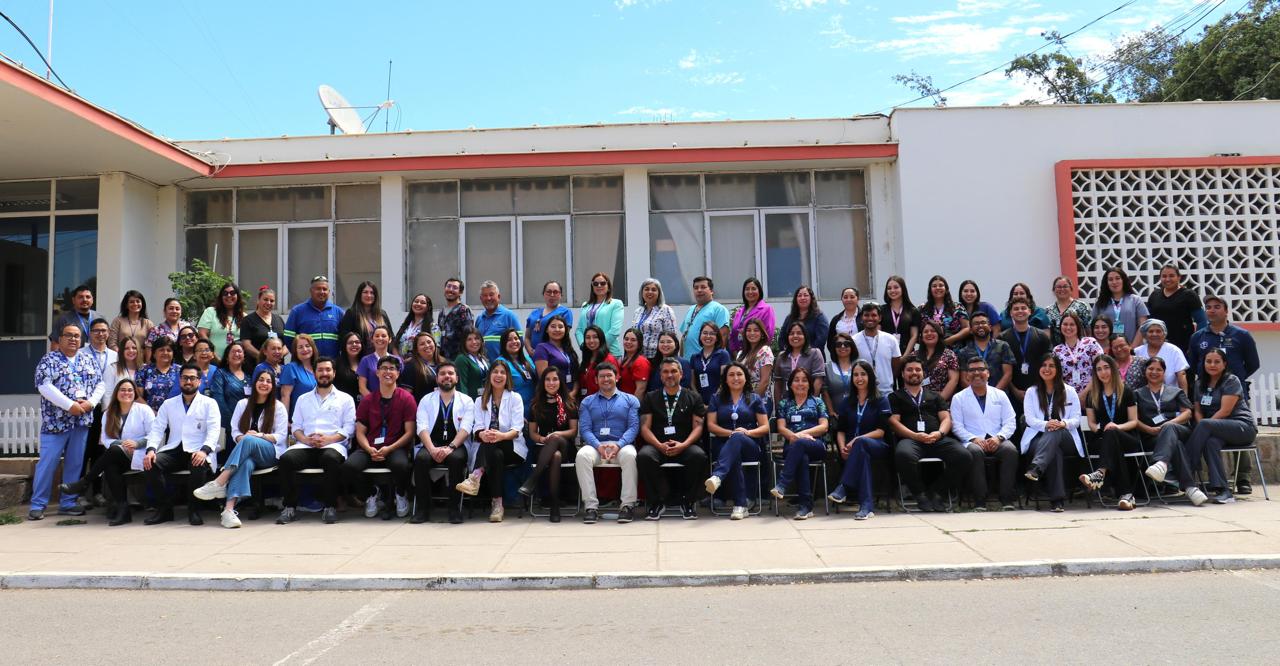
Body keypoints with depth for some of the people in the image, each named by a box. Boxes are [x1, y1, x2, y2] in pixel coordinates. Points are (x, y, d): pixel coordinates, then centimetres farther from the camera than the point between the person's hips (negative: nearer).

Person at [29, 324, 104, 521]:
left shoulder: (87, 360, 13)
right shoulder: (49, 359, -1)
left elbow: (99, 384, 11)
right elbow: (44, 386, -13)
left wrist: (90, 402, -7)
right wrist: (69, 405, -18)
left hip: (82, 421, 4)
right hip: (56, 420, -4)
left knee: (75, 463, 8)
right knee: (48, 463, -3)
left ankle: (68, 503, 16)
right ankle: (37, 505, 5)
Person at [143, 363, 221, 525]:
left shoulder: (209, 404, 8)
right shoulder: (169, 404, 19)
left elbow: (214, 431, -5)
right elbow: (157, 429, 10)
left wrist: (204, 450, -25)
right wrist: (151, 449, -11)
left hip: (197, 452, -3)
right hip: (173, 451, 4)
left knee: (199, 466, -36)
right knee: (151, 463, -25)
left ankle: (194, 509, -15)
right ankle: (164, 508, -9)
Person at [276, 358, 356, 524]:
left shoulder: (345, 399, 16)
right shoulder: (303, 399, 26)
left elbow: (349, 428, 6)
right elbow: (296, 427, 18)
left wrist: (328, 439, -11)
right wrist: (306, 439, -5)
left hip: (333, 444, -3)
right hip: (306, 446, 3)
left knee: (331, 458, -38)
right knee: (286, 458, -29)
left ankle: (330, 506, -26)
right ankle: (290, 507, -21)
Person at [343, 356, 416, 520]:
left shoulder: (406, 399, 4)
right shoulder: (367, 401, 12)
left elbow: (409, 432, -1)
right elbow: (360, 432, 9)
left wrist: (389, 448, -14)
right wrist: (369, 449, -12)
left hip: (396, 447, -2)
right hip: (369, 448, 3)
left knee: (401, 465, -36)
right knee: (349, 466, -28)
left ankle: (400, 495, 1)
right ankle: (371, 494, 4)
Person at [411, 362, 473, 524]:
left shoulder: (466, 401, 10)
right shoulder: (426, 400, 14)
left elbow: (465, 428, -3)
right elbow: (422, 428, 0)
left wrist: (450, 447, -21)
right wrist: (432, 449, -18)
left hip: (456, 446, -1)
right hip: (432, 445, 1)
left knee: (456, 458, -34)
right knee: (421, 458, -31)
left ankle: (455, 509, -24)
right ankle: (422, 510, -21)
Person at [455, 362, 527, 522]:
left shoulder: (515, 398, 7)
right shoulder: (480, 401, 16)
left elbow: (517, 429, -7)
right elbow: (478, 428, 0)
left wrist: (501, 436, -32)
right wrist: (482, 434, -29)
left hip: (512, 448, -2)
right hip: (489, 448, 2)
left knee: (491, 445, -37)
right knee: (496, 455, -38)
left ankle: (475, 477, -54)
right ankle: (497, 503, -43)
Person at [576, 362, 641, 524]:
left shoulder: (630, 400, 16)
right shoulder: (587, 402, 19)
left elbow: (634, 427, 3)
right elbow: (585, 429, 6)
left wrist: (618, 445, -16)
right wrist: (598, 446, -15)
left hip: (622, 445, -1)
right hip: (596, 445, 1)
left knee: (629, 455, -36)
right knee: (582, 456, -32)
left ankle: (628, 505, -29)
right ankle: (591, 505, -29)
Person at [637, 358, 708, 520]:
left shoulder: (693, 397, 16)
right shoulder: (650, 398, 17)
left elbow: (698, 427, 5)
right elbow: (645, 427, 6)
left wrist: (683, 445, -14)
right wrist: (659, 445, -13)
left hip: (684, 446, 0)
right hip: (658, 446, 0)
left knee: (698, 456, -34)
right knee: (644, 456, -33)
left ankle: (687, 501, -11)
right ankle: (658, 501, -13)